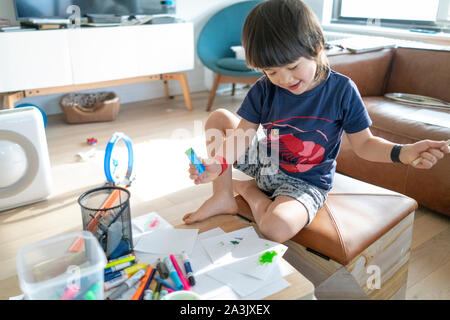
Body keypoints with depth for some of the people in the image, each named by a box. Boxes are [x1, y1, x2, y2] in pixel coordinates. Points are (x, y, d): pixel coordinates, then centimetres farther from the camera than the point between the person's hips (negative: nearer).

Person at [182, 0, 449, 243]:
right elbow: (242, 135, -12)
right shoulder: (265, 90, -9)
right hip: (267, 161, 4)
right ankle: (223, 197, 0)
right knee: (219, 118, -5)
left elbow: (363, 144, -9)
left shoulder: (342, 90, -16)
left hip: (305, 182, -3)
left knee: (278, 227, -35)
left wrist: (403, 153, -28)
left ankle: (249, 190, 0)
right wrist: (218, 164, -31)